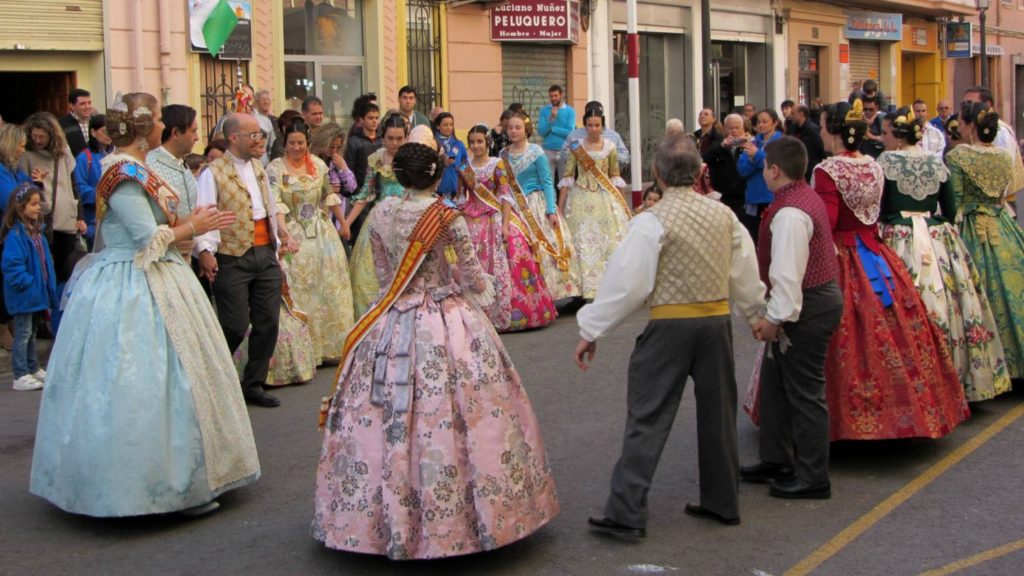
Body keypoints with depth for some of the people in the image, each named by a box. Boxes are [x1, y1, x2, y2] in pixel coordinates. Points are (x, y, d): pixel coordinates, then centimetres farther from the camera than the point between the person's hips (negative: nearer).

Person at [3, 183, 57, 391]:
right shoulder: (15, 235, -18)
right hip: (24, 296, -8)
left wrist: (48, 291, 11)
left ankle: (33, 369, 29)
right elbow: (12, 266, -24)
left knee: (31, 333, 18)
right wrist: (28, 283, -21)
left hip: (37, 295, 8)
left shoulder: (37, 231, 9)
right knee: (23, 334, -2)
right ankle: (20, 376, 3)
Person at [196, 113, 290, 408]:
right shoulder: (213, 173, -9)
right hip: (233, 259, -7)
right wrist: (205, 251, -27)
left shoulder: (258, 168, 15)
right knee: (235, 326, -6)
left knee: (268, 323, 7)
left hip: (266, 255, 7)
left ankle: (254, 384, 21)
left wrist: (281, 234, 19)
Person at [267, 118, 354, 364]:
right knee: (300, 292, -1)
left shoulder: (319, 164, 6)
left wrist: (342, 223, 22)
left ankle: (331, 345, 18)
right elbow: (275, 205, -18)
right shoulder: (275, 169, -7)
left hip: (323, 234, 4)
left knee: (331, 287, 6)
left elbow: (329, 196, 18)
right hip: (295, 237, -4)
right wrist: (285, 234, -31)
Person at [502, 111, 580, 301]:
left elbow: (547, 183, -6)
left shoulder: (536, 152, -4)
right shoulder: (504, 155, 9)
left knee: (543, 249, -7)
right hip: (514, 209, 4)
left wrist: (551, 211, -13)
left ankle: (548, 294, -2)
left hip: (537, 205, -4)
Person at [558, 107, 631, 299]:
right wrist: (560, 207, -5)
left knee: (608, 242, 1)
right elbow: (567, 178, -1)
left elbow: (615, 177, 10)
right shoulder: (576, 146, 0)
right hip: (581, 199, -1)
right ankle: (584, 289, 6)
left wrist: (623, 204, 8)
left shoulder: (610, 147, 4)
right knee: (582, 244, 0)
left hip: (605, 199, 1)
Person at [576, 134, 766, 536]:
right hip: (718, 321, 6)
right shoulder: (723, 214, 6)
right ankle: (722, 502, 26)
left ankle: (626, 513, -1)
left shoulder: (652, 221, -12)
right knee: (717, 413, 16)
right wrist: (757, 317, 29)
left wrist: (591, 330, -6)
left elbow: (626, 281, -13)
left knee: (647, 417, -2)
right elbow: (746, 274, 13)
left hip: (671, 324, -5)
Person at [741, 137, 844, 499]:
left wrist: (776, 317, -21)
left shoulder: (790, 213, -23)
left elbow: (788, 272, -27)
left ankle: (813, 479, 9)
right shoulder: (806, 197, 11)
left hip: (806, 307, -11)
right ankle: (776, 461, 31)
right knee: (775, 381, 19)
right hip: (816, 297, 11)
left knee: (804, 391, -2)